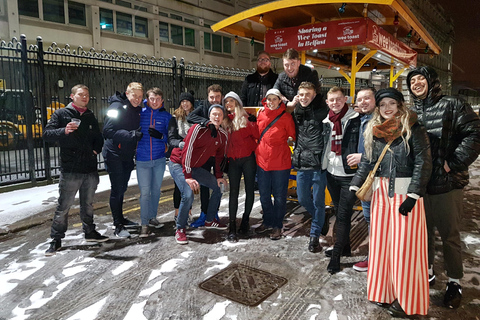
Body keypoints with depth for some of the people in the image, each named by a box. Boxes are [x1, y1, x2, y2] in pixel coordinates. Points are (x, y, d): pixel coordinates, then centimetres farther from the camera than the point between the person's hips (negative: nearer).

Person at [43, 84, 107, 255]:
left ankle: (89, 231, 30)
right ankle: (56, 239, 11)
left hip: (90, 169, 5)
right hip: (70, 170, -5)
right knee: (63, 206, -2)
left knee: (88, 204, 16)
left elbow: (98, 138, 26)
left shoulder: (91, 117, 17)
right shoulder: (61, 114, 2)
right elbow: (47, 134, -8)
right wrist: (64, 131, -25)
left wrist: (96, 149, 6)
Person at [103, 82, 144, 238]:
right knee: (117, 189, -3)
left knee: (122, 188, 18)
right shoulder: (117, 107, -14)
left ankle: (121, 218, 32)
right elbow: (108, 131, -24)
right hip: (114, 155, -8)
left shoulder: (137, 110, 10)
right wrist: (131, 134, -31)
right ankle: (118, 226, 6)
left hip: (127, 155, 8)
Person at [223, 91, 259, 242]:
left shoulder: (245, 117, -2)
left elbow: (257, 134, -8)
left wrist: (251, 121, -14)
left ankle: (246, 219, 23)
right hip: (233, 160, 3)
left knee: (249, 189, 5)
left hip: (248, 158, -3)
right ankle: (232, 226, 2)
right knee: (233, 191, 0)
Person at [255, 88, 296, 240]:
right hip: (262, 159, 5)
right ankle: (268, 222, 33)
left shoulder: (286, 117, -6)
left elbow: (292, 136, 3)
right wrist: (258, 149, 13)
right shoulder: (261, 114, 6)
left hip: (280, 161, -4)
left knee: (279, 196, 6)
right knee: (264, 195, 15)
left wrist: (288, 140, -12)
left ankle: (277, 226, 21)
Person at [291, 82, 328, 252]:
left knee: (318, 201, 3)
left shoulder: (321, 111, -5)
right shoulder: (296, 112, 10)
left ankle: (315, 235, 18)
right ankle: (320, 220, 40)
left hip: (318, 163, -5)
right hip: (301, 163, 5)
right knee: (303, 199, 13)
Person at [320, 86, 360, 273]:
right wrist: (324, 165, 17)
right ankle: (344, 247, 31)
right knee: (339, 212, 16)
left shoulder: (354, 119, -7)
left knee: (343, 214, -3)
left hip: (348, 174, -6)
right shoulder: (327, 122, 10)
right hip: (332, 173, 6)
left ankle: (336, 255, 5)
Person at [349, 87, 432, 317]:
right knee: (381, 241, 10)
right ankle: (385, 291, 26)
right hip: (381, 192, 5)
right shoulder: (374, 132, 8)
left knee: (404, 245, 1)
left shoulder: (413, 129, -6)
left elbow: (423, 163, -12)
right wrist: (354, 188, 1)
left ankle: (405, 299, 16)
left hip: (406, 192, -5)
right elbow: (366, 162, 10)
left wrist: (412, 195, -19)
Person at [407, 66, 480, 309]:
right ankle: (427, 271, 35)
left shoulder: (452, 105, -5)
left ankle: (454, 282, 24)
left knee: (449, 235, 6)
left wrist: (454, 163, -18)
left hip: (447, 184, -5)